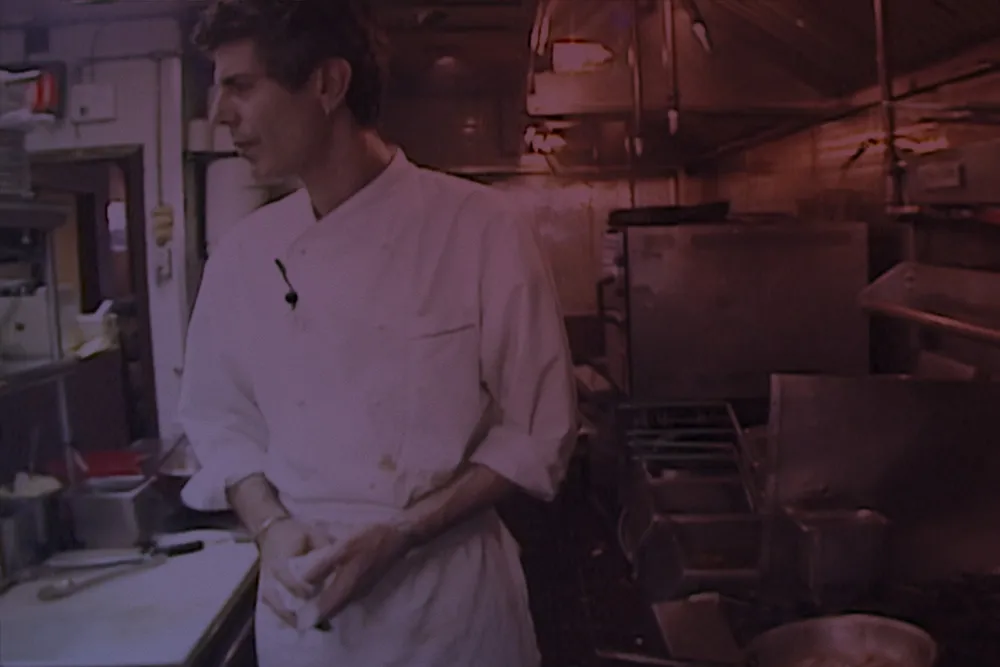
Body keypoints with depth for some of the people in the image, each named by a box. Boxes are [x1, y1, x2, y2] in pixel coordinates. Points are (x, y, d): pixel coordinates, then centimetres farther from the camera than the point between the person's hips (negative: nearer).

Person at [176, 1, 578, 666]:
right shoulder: (242, 255, -1)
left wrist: (400, 536, -17)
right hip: (300, 601, 3)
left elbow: (538, 433, -9)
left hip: (451, 592, -3)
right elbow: (220, 420, 8)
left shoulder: (483, 227, -13)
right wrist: (273, 529, -10)